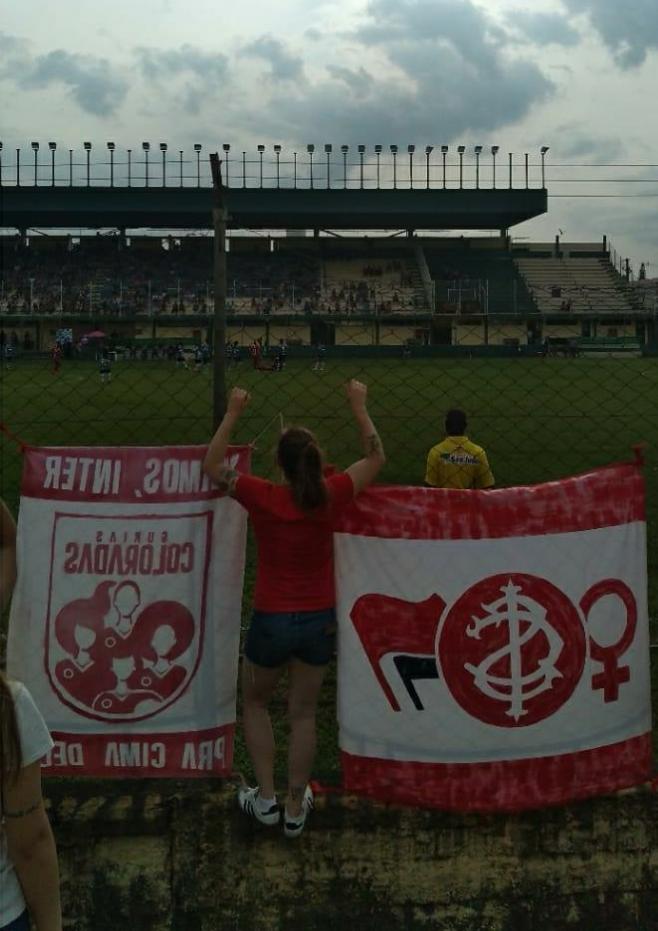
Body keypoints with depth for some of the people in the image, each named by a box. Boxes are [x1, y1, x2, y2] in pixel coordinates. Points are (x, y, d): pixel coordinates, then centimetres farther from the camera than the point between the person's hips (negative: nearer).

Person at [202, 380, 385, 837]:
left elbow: (213, 467, 0)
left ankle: (266, 798, 21)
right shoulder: (331, 496, -10)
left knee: (255, 703, 22)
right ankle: (295, 809, 24)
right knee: (304, 714, 15)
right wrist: (359, 406, 13)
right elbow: (375, 458, 7)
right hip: (320, 620, 2)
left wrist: (233, 414, 4)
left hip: (272, 621, -2)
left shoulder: (264, 498, -15)